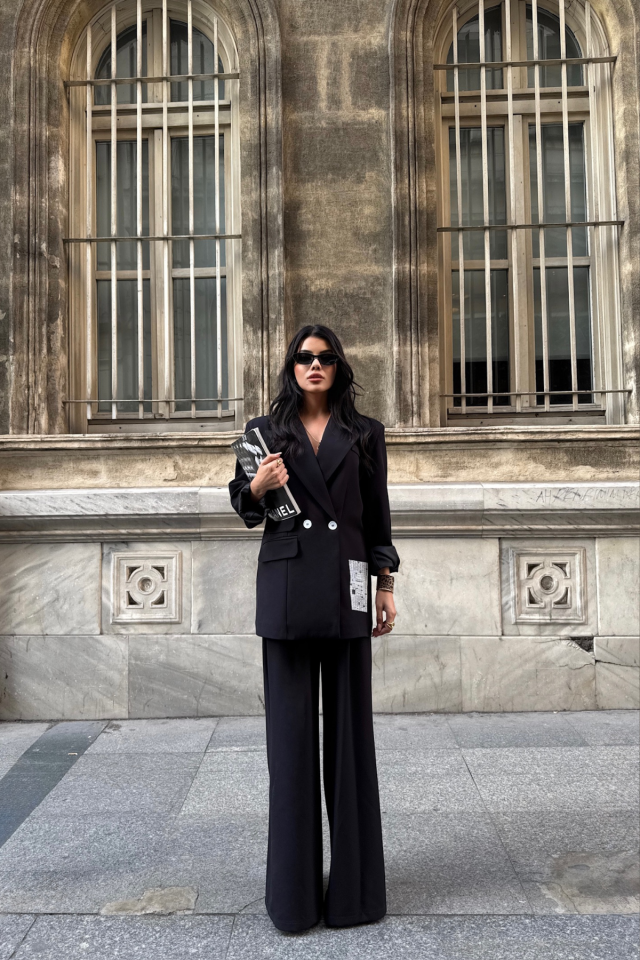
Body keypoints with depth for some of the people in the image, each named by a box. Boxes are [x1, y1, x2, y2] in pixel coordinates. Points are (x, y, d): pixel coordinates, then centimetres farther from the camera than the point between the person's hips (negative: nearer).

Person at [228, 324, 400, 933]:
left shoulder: (364, 434, 10)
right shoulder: (266, 430, 10)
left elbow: (377, 516, 10)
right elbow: (244, 505, 13)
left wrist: (385, 587, 6)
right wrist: (257, 488, -9)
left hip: (346, 589, 0)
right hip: (286, 588, 0)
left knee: (349, 727, 5)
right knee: (290, 729, 3)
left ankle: (354, 887, 20)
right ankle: (293, 889, 17)